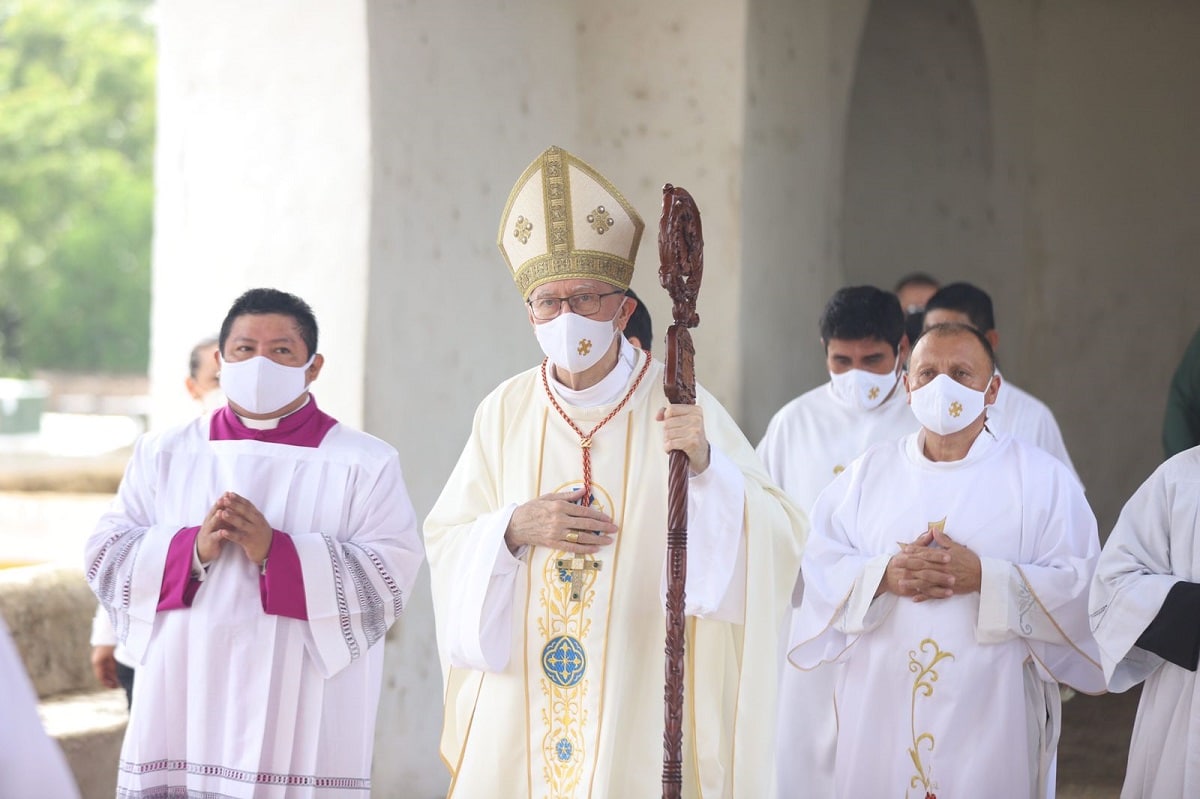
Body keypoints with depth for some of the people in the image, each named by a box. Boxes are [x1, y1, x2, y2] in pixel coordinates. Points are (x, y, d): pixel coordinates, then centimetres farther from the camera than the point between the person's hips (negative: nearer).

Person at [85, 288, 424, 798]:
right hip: (181, 704, 2)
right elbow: (104, 559, 5)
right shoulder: (163, 455, 13)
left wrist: (276, 551, -17)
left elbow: (389, 577, -7)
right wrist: (192, 549, -13)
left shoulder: (364, 464, 5)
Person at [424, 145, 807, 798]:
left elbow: (778, 539, -11)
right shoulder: (506, 412, 5)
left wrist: (706, 465, -27)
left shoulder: (678, 407, -5)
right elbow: (443, 541, 8)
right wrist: (512, 529, -11)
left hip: (642, 707, -2)